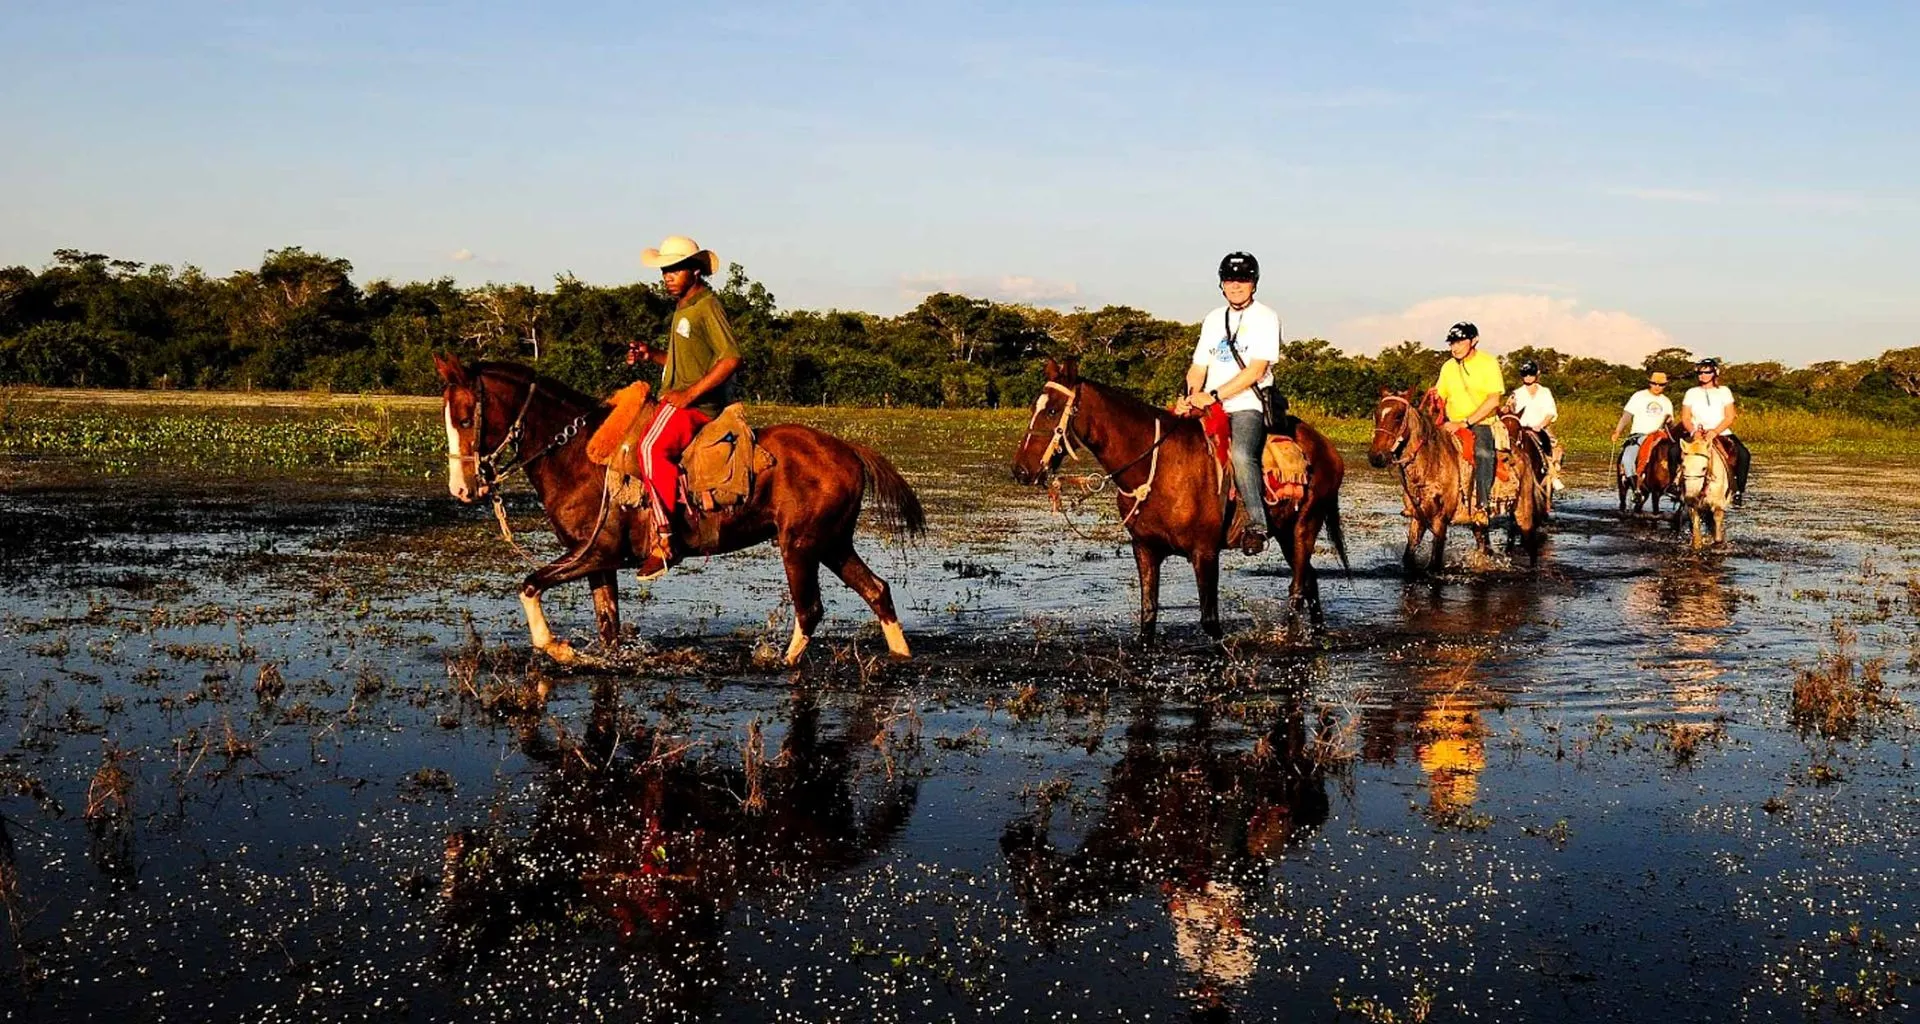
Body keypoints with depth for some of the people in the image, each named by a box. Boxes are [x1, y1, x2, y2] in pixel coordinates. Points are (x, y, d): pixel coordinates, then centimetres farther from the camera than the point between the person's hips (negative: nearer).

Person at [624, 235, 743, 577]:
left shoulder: (707, 305, -9)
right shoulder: (683, 307, 20)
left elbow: (731, 359, -20)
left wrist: (688, 395, -22)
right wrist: (650, 353, 12)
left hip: (698, 404, -11)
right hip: (676, 399, 11)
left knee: (652, 447, -34)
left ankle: (663, 540, -37)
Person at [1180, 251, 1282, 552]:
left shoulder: (1265, 318, 0)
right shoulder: (1213, 320, 19)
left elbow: (1256, 370, -11)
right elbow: (1198, 367, 16)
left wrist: (1213, 396, -17)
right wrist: (1189, 397, -6)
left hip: (1249, 405, -6)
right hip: (1210, 407, 6)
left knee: (1241, 454, -33)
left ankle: (1257, 525, -25)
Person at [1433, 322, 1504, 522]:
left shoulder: (1488, 363, -5)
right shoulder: (1448, 367, 10)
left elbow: (1493, 400, -13)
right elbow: (1438, 397, 13)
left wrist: (1464, 423, -20)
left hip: (1481, 424, -5)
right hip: (1453, 426, 5)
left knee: (1483, 453, -33)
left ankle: (1481, 506, -32)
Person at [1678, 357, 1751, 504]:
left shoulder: (1724, 391, 7)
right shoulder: (1691, 393, 9)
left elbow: (1729, 417, 0)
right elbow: (1685, 418, 6)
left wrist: (1715, 431, -17)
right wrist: (1694, 432, -15)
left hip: (1722, 433, 0)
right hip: (1697, 434, 0)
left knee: (1744, 455, -25)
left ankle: (1739, 489, -14)